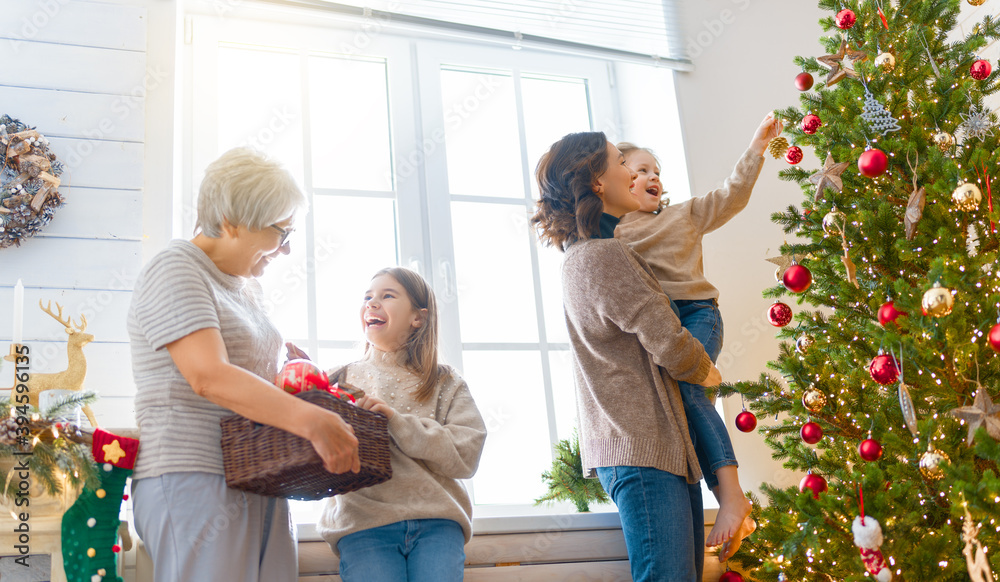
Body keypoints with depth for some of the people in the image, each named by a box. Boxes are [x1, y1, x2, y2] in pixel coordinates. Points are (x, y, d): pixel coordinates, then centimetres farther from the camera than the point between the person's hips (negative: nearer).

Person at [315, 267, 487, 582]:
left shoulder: (445, 384, 13)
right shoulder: (340, 380, 14)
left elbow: (466, 454, -1)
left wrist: (397, 421, -11)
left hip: (436, 522, 1)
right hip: (364, 523, 0)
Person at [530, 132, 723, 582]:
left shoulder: (578, 256, 19)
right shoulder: (607, 255, -13)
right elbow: (669, 344, -14)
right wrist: (709, 372, 6)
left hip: (622, 441, 10)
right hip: (644, 445, -10)